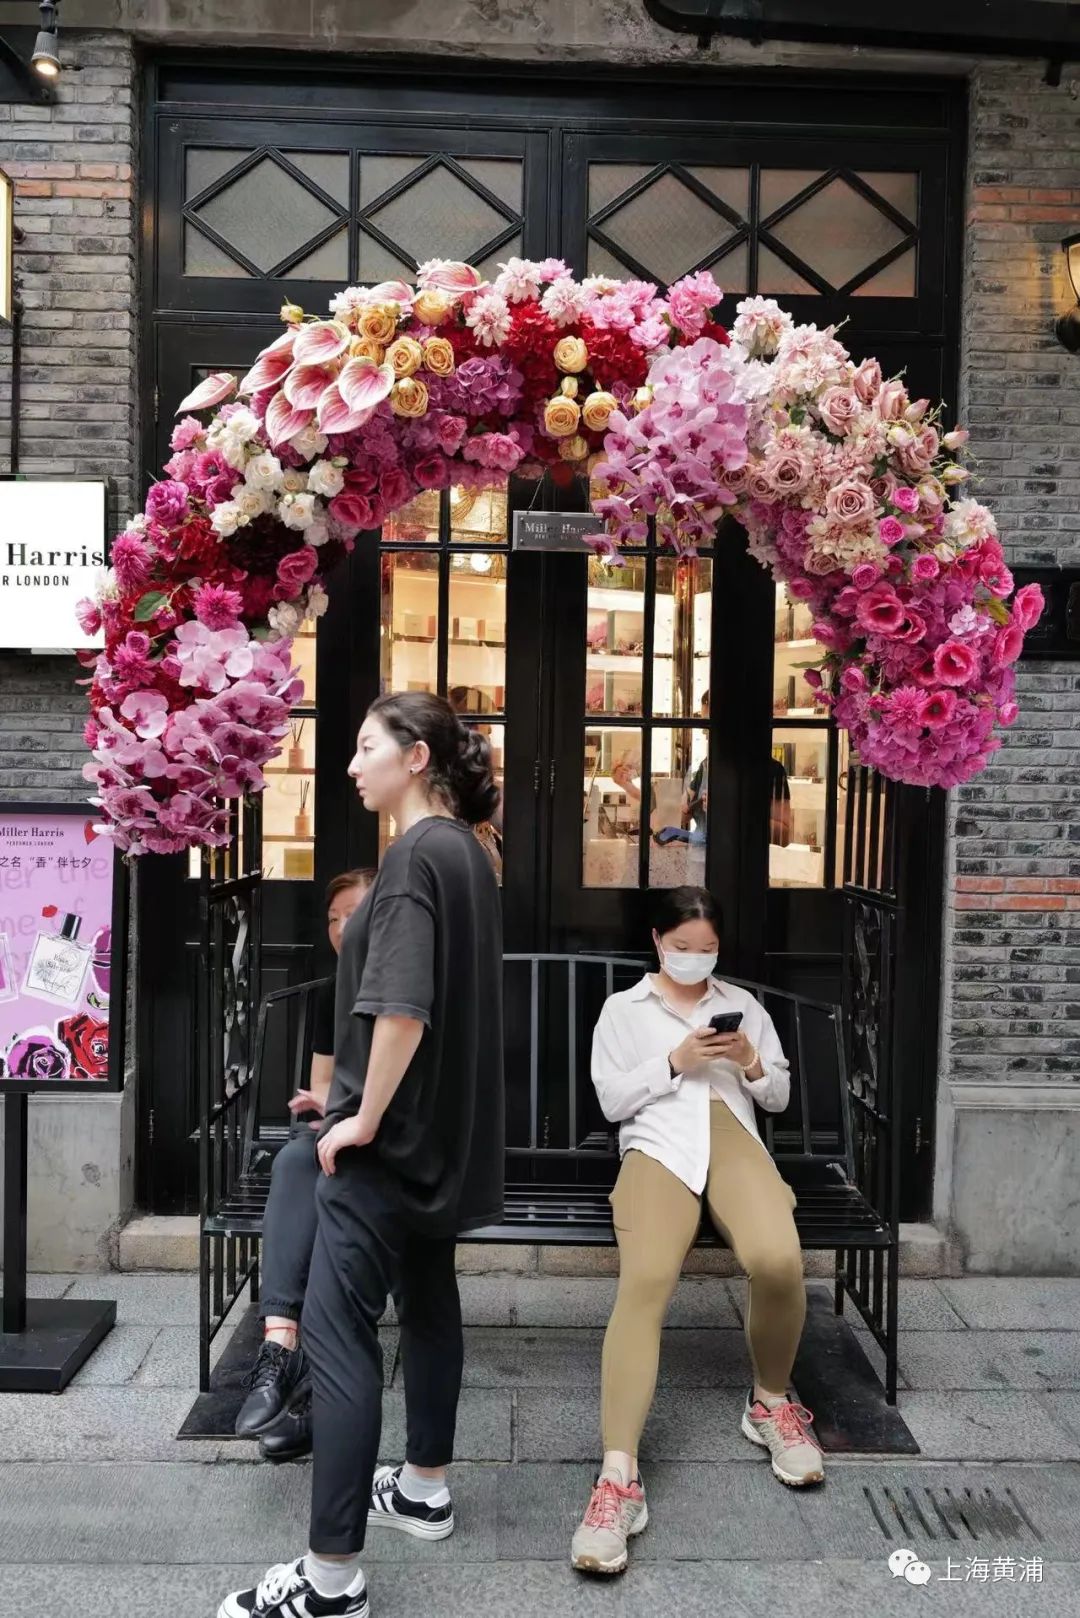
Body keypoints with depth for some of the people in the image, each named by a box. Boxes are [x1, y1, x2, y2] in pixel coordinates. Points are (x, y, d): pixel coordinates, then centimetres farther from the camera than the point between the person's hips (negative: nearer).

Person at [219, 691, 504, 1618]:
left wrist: (364, 1119, -16)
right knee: (427, 1297, 20)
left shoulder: (416, 855, -19)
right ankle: (424, 1490, 35)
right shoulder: (466, 852, 9)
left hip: (393, 1135, -10)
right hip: (443, 1131, 10)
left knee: (336, 1328, -3)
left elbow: (400, 1007, -27)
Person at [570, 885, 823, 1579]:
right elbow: (612, 1101, 8)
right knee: (644, 1282, -30)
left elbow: (780, 1097, 22)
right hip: (657, 1143, -1)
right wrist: (674, 1062, -5)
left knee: (778, 1260, -30)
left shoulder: (743, 1004, 23)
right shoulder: (623, 1008, 17)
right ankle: (619, 1476, -32)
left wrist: (751, 1063, 0)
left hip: (733, 1138, 2)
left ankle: (772, 1401, 0)